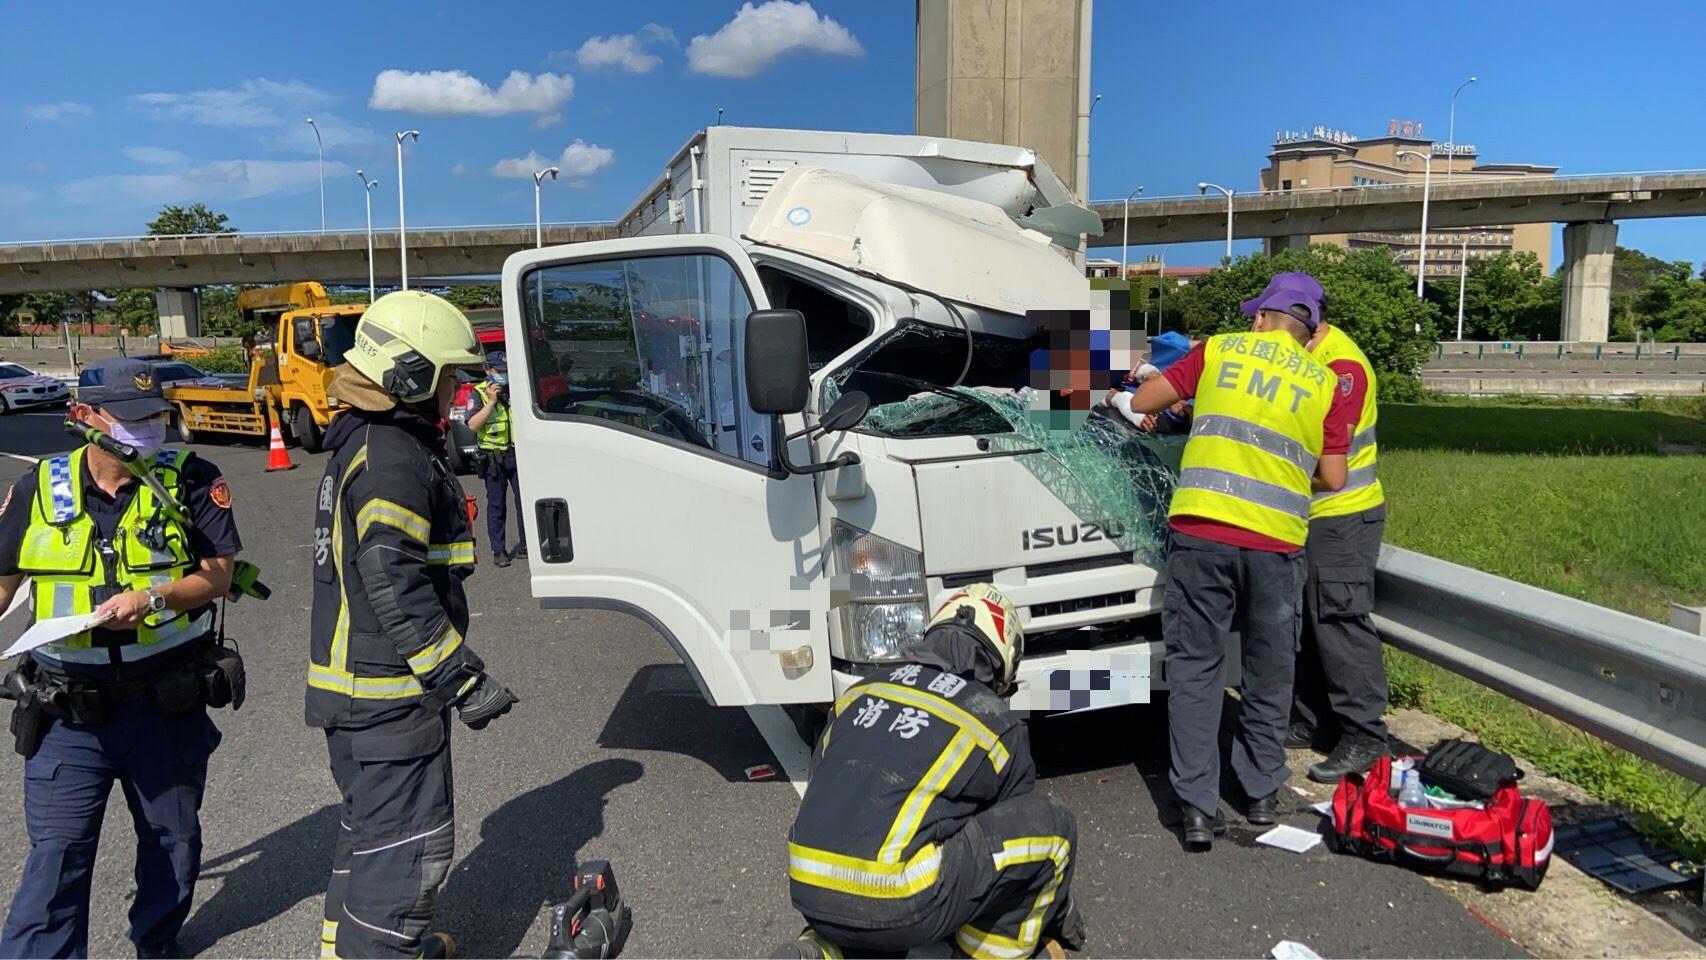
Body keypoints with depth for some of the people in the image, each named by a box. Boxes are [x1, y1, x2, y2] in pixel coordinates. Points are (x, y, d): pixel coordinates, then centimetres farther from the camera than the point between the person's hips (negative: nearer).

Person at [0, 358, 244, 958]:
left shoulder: (191, 482, -7)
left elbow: (218, 576, -9)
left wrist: (151, 599, -25)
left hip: (167, 704, 1)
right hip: (69, 710, 0)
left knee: (172, 839, 19)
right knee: (57, 854, 0)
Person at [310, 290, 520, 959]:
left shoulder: (363, 441, 13)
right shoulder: (395, 458, -20)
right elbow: (393, 583, -27)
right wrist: (462, 677, -22)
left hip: (352, 684, 11)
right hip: (390, 692, -11)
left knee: (370, 824, 25)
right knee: (408, 842, -2)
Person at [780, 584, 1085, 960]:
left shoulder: (860, 691, 17)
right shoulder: (997, 724, 6)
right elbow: (1017, 824, 20)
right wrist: (1059, 913, 41)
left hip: (808, 896, 5)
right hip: (895, 910, -5)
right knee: (1051, 820, 6)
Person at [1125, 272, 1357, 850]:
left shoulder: (1219, 350, 9)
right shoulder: (1325, 384, 11)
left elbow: (1142, 402, 11)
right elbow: (1332, 478, 10)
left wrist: (1172, 401, 32)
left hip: (1201, 529, -1)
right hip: (1276, 541, 1)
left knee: (1196, 666, 7)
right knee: (1270, 670, 18)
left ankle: (1197, 808, 4)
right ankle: (1261, 794, 30)